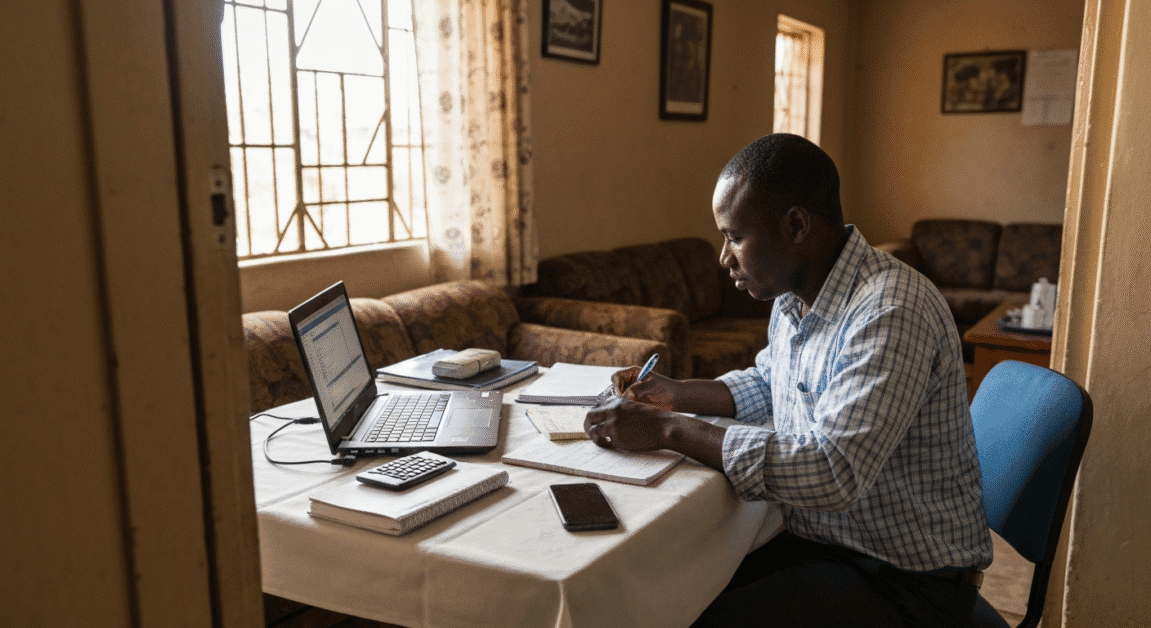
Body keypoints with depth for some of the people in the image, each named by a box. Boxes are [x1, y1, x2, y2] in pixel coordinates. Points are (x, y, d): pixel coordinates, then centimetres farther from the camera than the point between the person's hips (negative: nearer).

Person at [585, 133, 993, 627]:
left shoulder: (891, 314, -27)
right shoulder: (794, 295, 3)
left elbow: (831, 472, -34)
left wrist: (668, 430, -28)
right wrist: (679, 394, 4)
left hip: (908, 583, -8)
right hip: (818, 538, 8)